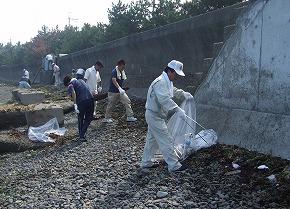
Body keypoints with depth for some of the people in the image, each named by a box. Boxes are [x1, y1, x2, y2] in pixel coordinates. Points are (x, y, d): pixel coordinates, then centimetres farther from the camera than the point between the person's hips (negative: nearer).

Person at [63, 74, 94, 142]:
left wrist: (75, 105, -19)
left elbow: (73, 93, -13)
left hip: (82, 102, -3)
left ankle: (81, 136, 25)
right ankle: (82, 134, 7)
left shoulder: (70, 85, 6)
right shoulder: (81, 80, 25)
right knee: (88, 118, 17)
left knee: (80, 119, 18)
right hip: (90, 99, 4)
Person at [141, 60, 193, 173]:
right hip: (155, 116, -11)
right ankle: (173, 165, 0)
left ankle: (146, 162, 31)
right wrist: (178, 110, -40)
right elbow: (165, 100, -35)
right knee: (166, 140, -6)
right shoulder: (160, 82, -23)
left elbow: (174, 91, 24)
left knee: (152, 139, 19)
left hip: (156, 115, 11)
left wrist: (184, 95, 4)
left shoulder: (168, 82, 11)